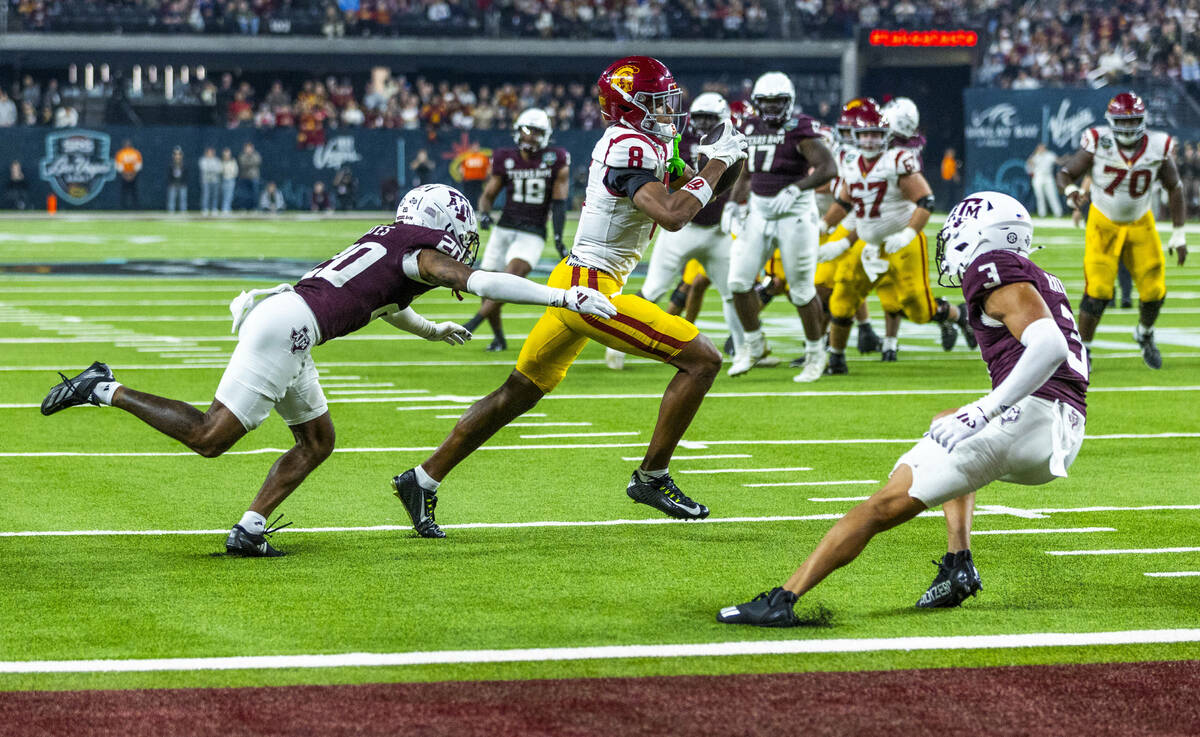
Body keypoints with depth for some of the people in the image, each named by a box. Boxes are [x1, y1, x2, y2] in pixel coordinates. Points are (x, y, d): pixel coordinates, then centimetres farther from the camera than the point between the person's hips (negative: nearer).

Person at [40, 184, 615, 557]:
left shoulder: (388, 244, 25)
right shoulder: (424, 253, 0)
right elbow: (482, 282, -13)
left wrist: (432, 331, 56)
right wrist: (564, 297, -13)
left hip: (278, 320, 10)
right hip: (285, 326, -10)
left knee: (317, 441, 15)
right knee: (210, 438, -8)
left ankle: (249, 530, 7)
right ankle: (106, 392, -3)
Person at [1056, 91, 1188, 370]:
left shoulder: (1158, 148, -13)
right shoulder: (1098, 143, -19)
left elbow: (1174, 189, 1)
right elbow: (1066, 173, -10)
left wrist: (1179, 234, -1)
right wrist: (1071, 192, -33)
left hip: (1141, 225, 2)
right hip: (1103, 224, -2)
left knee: (1154, 291, 0)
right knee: (1097, 291, -14)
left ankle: (1144, 333, 33)